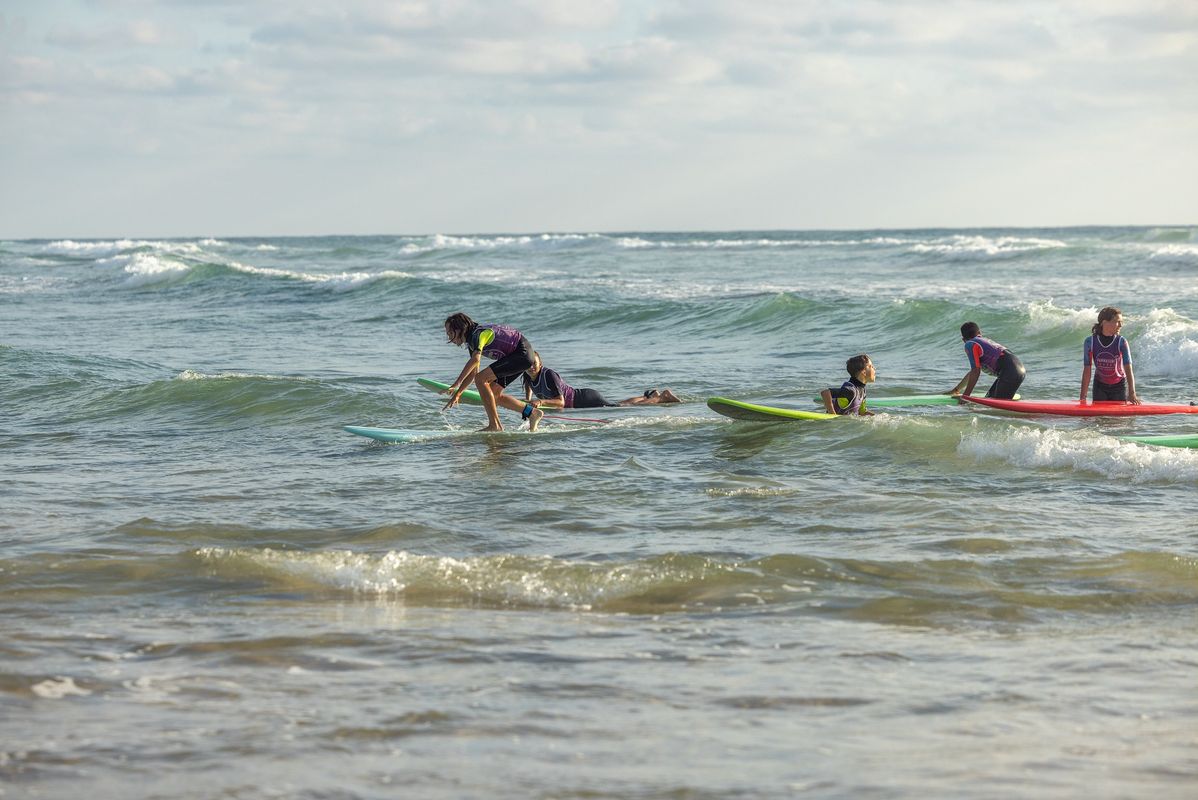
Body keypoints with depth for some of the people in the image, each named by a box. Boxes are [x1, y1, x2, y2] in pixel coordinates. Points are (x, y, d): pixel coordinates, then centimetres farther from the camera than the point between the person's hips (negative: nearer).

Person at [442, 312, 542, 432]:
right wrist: (457, 394, 14)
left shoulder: (478, 334, -18)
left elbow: (475, 359, -37)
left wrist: (456, 384, -41)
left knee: (481, 379, -18)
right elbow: (473, 372, 19)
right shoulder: (471, 340, 12)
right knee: (493, 394, 10)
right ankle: (532, 413, 18)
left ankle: (495, 425, -18)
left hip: (522, 353, -11)